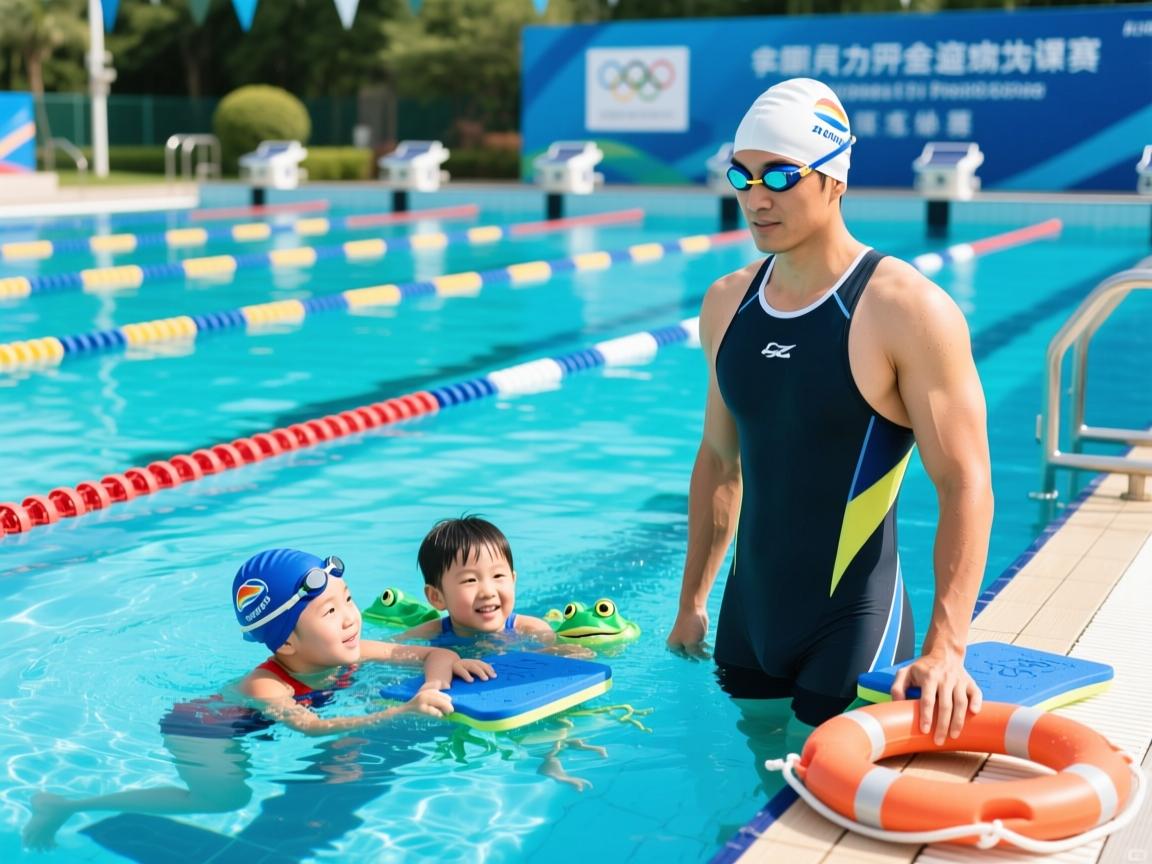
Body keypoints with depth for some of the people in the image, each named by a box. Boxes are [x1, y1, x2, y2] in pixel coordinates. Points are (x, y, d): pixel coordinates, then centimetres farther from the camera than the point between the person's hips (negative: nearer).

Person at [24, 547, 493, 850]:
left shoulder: (352, 654, -18)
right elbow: (311, 727, -53)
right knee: (224, 797, -28)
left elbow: (435, 653, -13)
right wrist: (402, 711, -63)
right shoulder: (265, 685, -36)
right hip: (201, 727, -8)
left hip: (244, 725, 8)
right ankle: (66, 806, -12)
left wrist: (441, 672, -38)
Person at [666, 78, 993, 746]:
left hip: (852, 625, -6)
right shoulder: (727, 303, 4)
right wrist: (692, 601, 15)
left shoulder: (907, 310, -15)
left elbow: (966, 485, -17)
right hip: (749, 616, 6)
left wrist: (946, 649, -25)